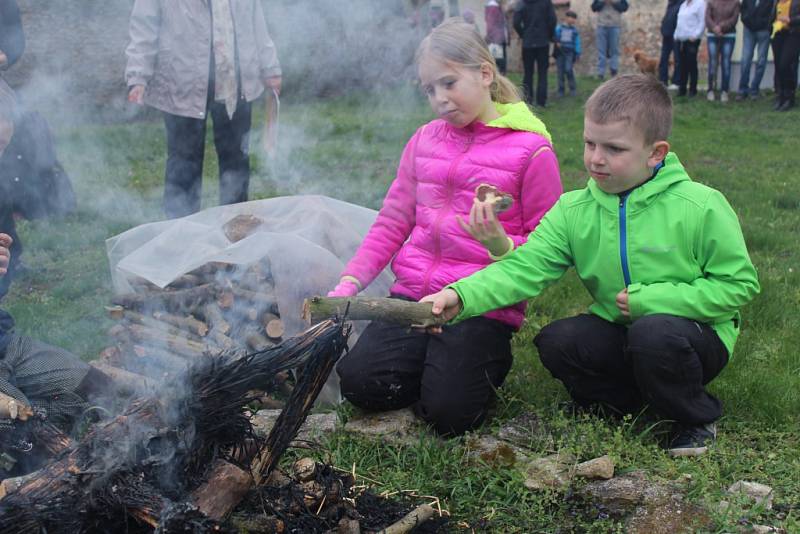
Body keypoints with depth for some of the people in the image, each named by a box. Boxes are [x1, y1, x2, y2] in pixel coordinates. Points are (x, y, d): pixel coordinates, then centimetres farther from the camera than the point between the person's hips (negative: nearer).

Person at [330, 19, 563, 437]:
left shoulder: (531, 149, -6)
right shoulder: (425, 139, 10)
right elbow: (392, 221, 12)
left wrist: (500, 245, -24)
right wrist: (349, 284, 1)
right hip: (413, 293, 5)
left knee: (448, 413, -18)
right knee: (359, 383, -13)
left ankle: (488, 358, 13)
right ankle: (432, 361, 15)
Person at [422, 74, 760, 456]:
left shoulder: (700, 207, -16)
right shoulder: (574, 211, -6)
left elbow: (738, 285, -12)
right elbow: (524, 268, -16)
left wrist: (648, 300, -20)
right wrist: (461, 296, -35)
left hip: (695, 334, -3)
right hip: (620, 334, 4)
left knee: (654, 333, -35)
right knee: (555, 342, -21)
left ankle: (697, 418, -4)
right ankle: (629, 400, 7)